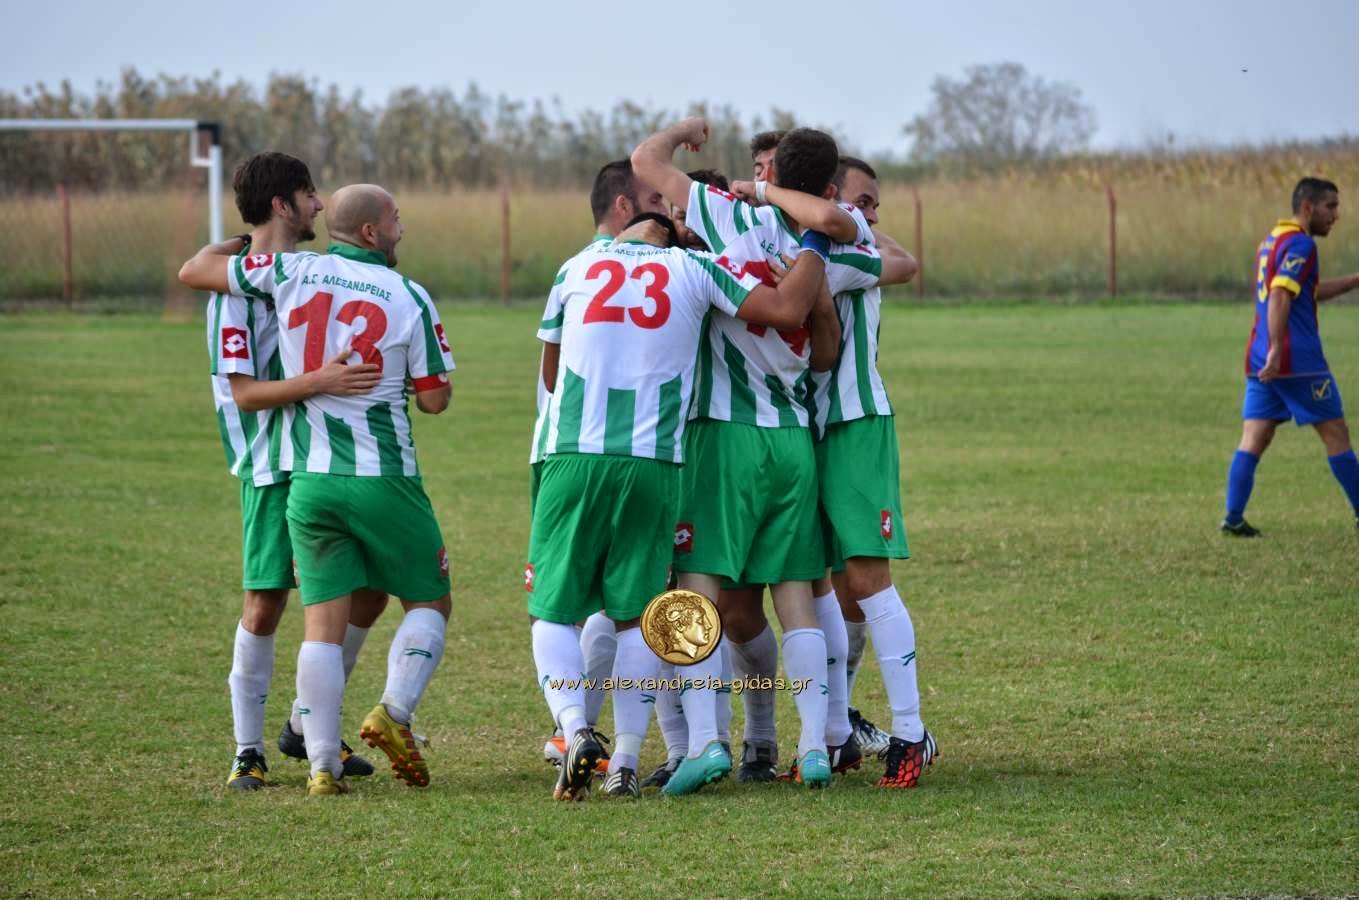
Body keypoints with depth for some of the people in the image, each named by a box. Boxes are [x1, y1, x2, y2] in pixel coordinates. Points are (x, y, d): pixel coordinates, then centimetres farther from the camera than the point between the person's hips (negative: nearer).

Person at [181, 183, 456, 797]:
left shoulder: (289, 273, -1)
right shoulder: (409, 298, -6)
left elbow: (194, 271, 8)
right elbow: (435, 399, -1)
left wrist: (237, 242, 27)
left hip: (309, 481, 3)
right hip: (383, 480, -3)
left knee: (322, 624, 4)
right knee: (429, 603, 13)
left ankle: (322, 764, -4)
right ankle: (394, 711, -9)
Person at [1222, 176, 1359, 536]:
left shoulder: (1272, 240, 19)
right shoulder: (1300, 244, -11)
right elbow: (1280, 296, -23)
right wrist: (1277, 350, -29)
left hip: (1260, 361, 8)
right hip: (1298, 361, -8)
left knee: (1254, 439, 2)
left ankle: (1233, 518, -6)